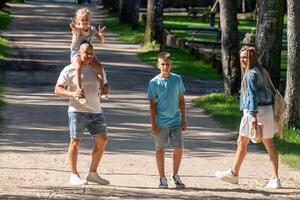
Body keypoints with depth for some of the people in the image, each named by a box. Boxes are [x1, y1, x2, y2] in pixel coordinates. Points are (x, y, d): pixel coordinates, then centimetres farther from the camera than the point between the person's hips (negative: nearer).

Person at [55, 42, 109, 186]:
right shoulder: (69, 70, -3)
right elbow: (57, 89, -7)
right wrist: (72, 94, -24)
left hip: (96, 111, 6)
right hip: (77, 111, -6)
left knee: (102, 139, 3)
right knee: (75, 141, -6)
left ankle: (92, 173, 14)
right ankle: (74, 175, 0)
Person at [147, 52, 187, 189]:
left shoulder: (177, 80, 2)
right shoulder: (154, 82, -5)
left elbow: (181, 100, 9)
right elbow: (152, 104, -3)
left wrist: (183, 120, 6)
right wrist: (153, 124, -7)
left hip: (175, 121, 2)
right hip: (161, 123, -2)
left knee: (179, 149, 0)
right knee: (160, 150, 5)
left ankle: (175, 176, 17)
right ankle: (162, 178, 15)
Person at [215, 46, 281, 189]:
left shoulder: (251, 74, -12)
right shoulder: (263, 72, 15)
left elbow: (253, 95, -20)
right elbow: (270, 92, 18)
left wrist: (253, 115, -26)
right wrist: (274, 113, 21)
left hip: (254, 111, -8)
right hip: (268, 110, 8)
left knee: (242, 142, 5)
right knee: (269, 144, 6)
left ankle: (233, 173, 15)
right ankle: (275, 178, 3)